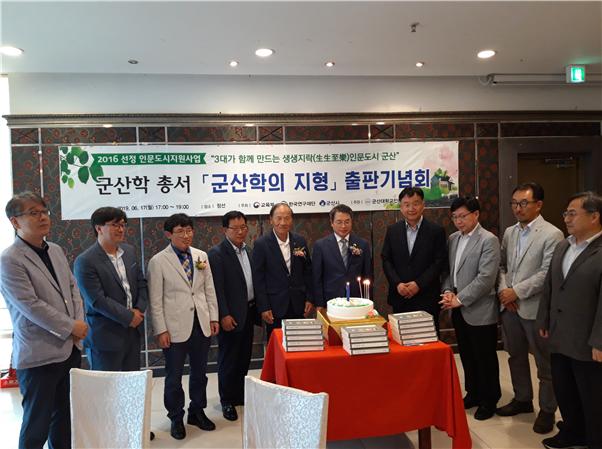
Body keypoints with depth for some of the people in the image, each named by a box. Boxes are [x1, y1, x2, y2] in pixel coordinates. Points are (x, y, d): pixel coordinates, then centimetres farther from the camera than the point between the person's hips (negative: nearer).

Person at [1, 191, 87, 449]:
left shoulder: (56, 251, 9)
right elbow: (30, 306, -18)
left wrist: (79, 322, -2)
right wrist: (70, 327, -13)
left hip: (70, 348, 7)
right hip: (39, 355, -6)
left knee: (66, 418, 18)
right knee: (37, 423, 10)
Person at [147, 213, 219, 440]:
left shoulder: (201, 256, 3)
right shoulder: (158, 261, -9)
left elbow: (209, 289, 8)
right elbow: (156, 300, -8)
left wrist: (213, 317, 5)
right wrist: (161, 330, -10)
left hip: (201, 324, 4)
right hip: (176, 327, -4)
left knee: (199, 372, 17)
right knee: (174, 376, 10)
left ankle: (197, 411, 36)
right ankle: (176, 418, 30)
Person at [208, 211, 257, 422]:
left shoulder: (248, 250, 9)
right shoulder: (217, 253, -13)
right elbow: (217, 288, -16)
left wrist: (256, 309, 10)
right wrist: (224, 315, -19)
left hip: (249, 312, 7)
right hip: (231, 315, -7)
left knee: (244, 358, 16)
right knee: (228, 359, 6)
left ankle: (240, 395, 32)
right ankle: (227, 401, 21)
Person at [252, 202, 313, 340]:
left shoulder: (300, 241, 4)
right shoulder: (261, 244, -8)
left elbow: (307, 271, 10)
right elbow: (258, 278, -7)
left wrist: (309, 299, 5)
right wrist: (263, 308, -9)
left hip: (298, 305, 3)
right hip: (275, 307, -3)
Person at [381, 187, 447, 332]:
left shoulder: (436, 231, -1)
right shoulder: (392, 230, 7)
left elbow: (440, 262, -5)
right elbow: (386, 260, 6)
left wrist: (419, 284, -12)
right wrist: (397, 283, -8)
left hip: (426, 298, -2)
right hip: (399, 297, 2)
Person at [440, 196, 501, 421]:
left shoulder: (488, 240, -13)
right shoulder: (453, 238, 9)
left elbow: (486, 278, -19)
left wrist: (460, 299, -18)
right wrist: (448, 291, -4)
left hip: (479, 311, -6)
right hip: (458, 309, 6)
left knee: (485, 358, 8)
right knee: (467, 355, 17)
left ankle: (489, 400, 25)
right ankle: (473, 393, 34)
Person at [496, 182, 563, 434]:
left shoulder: (552, 234, -11)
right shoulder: (509, 232, 10)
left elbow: (547, 273, -17)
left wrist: (516, 292, -17)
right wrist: (503, 290, -4)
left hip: (535, 308, -6)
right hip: (509, 306, 6)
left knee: (545, 363, 9)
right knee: (516, 356, 18)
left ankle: (547, 410, 26)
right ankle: (522, 399, 36)